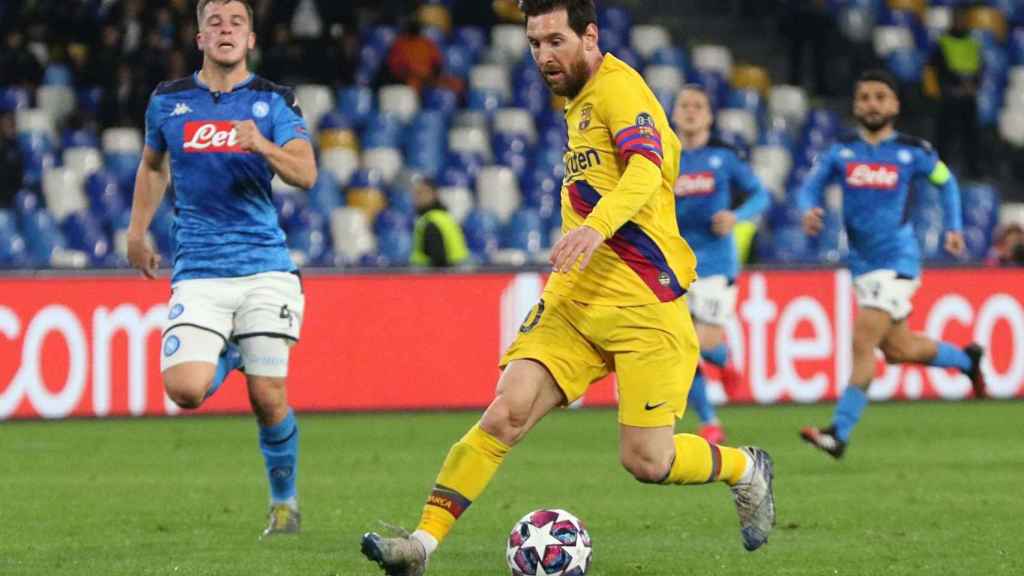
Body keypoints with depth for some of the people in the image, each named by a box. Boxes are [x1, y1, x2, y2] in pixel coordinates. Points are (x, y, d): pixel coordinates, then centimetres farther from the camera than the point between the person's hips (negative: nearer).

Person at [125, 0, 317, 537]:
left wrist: (263, 146, -28)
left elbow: (306, 174, -11)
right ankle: (226, 356, 18)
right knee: (186, 389, -18)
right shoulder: (168, 100, 8)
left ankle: (284, 500, 19)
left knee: (268, 398, -6)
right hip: (198, 272, 1)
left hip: (264, 268, -1)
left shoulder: (274, 101, 2)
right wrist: (137, 231, 22)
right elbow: (152, 165, 27)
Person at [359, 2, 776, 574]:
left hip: (644, 306, -7)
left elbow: (646, 165, -28)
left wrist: (596, 226, -46)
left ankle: (747, 469, 22)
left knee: (647, 461, -7)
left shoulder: (617, 87, -10)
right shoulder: (581, 101, 18)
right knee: (505, 415, -11)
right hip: (575, 297, 7)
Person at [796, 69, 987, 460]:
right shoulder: (841, 151, 3)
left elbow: (945, 181, 14)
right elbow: (810, 186, 6)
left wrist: (954, 228, 8)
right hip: (862, 263, 5)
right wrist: (809, 210, -16)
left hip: (897, 261, -5)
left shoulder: (912, 152, -3)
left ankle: (839, 434, -14)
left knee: (862, 343, -16)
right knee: (898, 349, 16)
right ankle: (966, 359, 43)